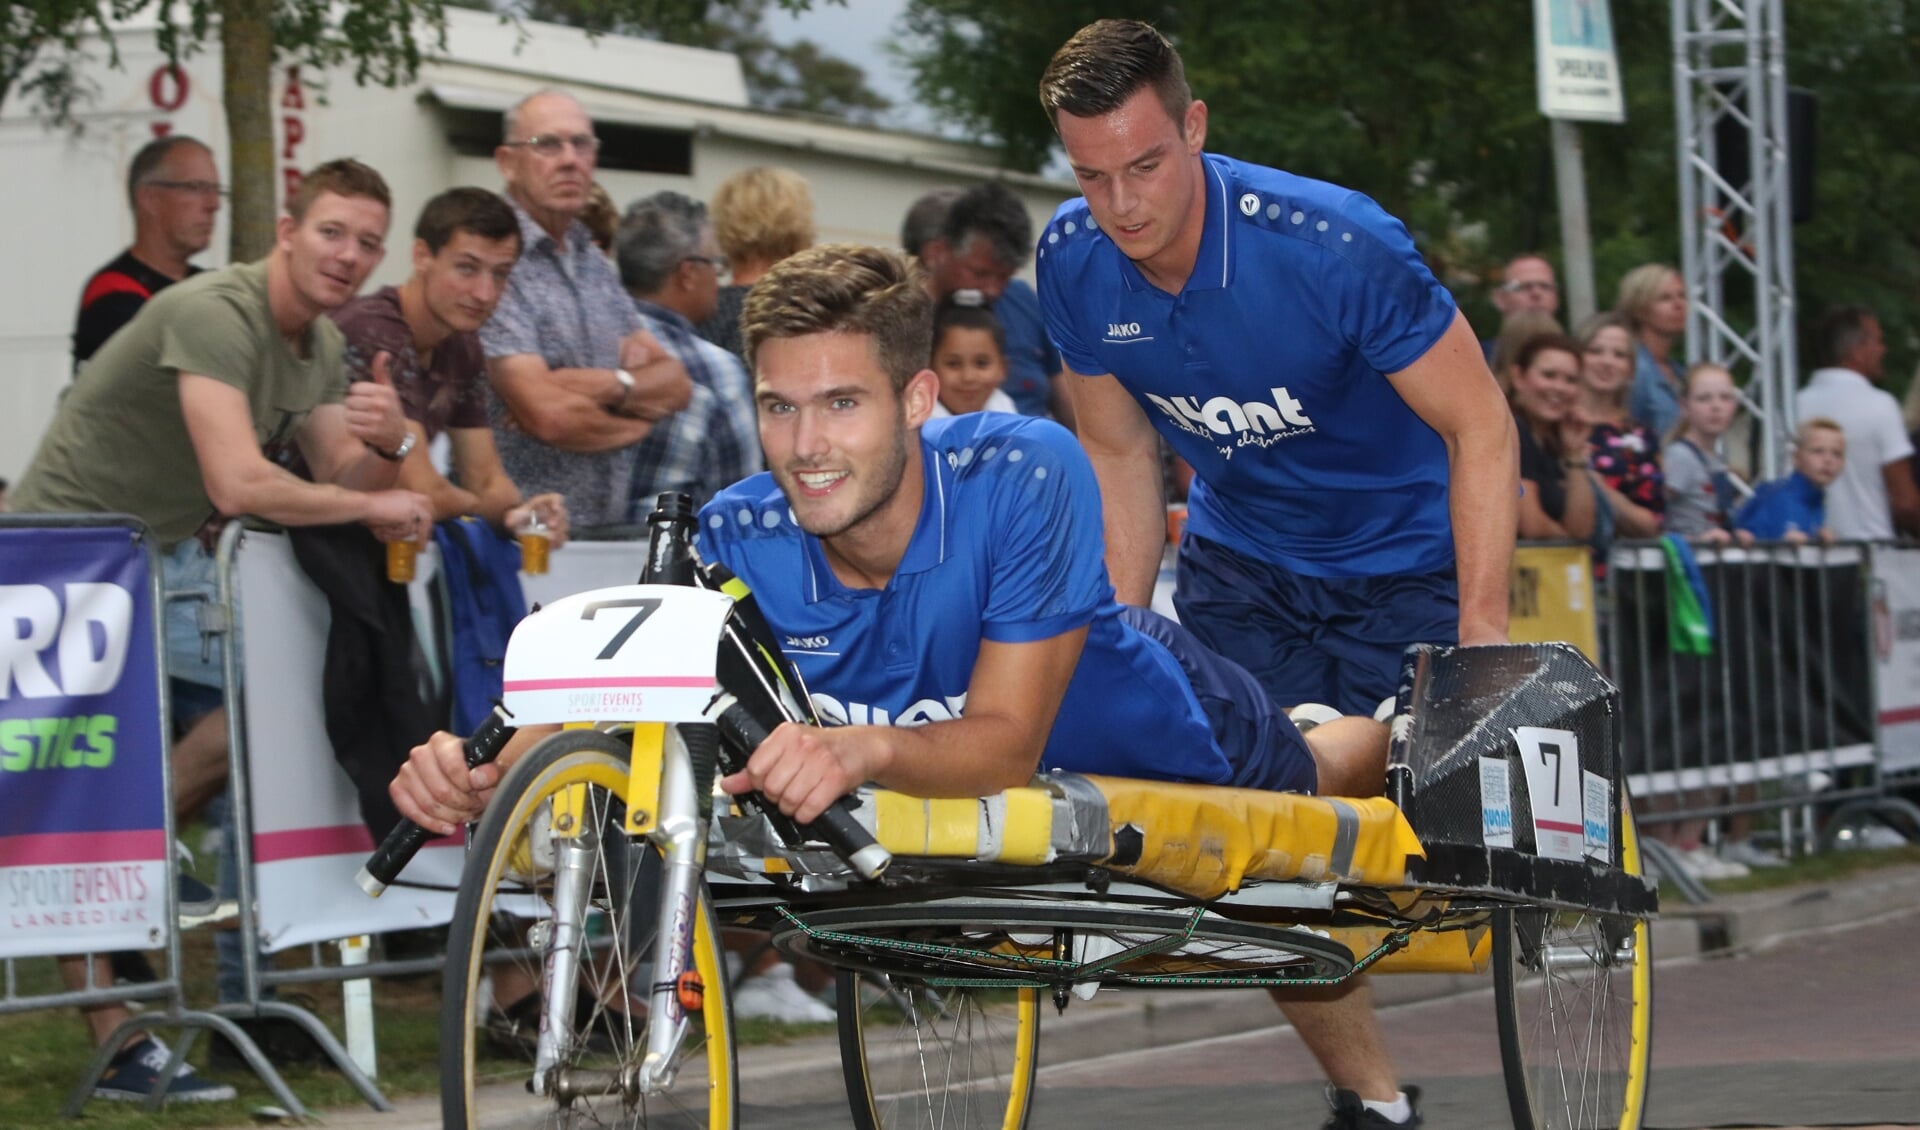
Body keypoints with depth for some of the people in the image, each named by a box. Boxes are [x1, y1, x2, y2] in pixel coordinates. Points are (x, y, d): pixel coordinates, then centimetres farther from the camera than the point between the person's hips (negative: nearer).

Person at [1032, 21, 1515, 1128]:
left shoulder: (1335, 244, -29)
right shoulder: (1074, 264, -13)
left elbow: (1480, 427, -21)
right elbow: (1123, 456, 2)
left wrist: (1483, 627, -28)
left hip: (1402, 560, -4)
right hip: (1239, 565, 4)